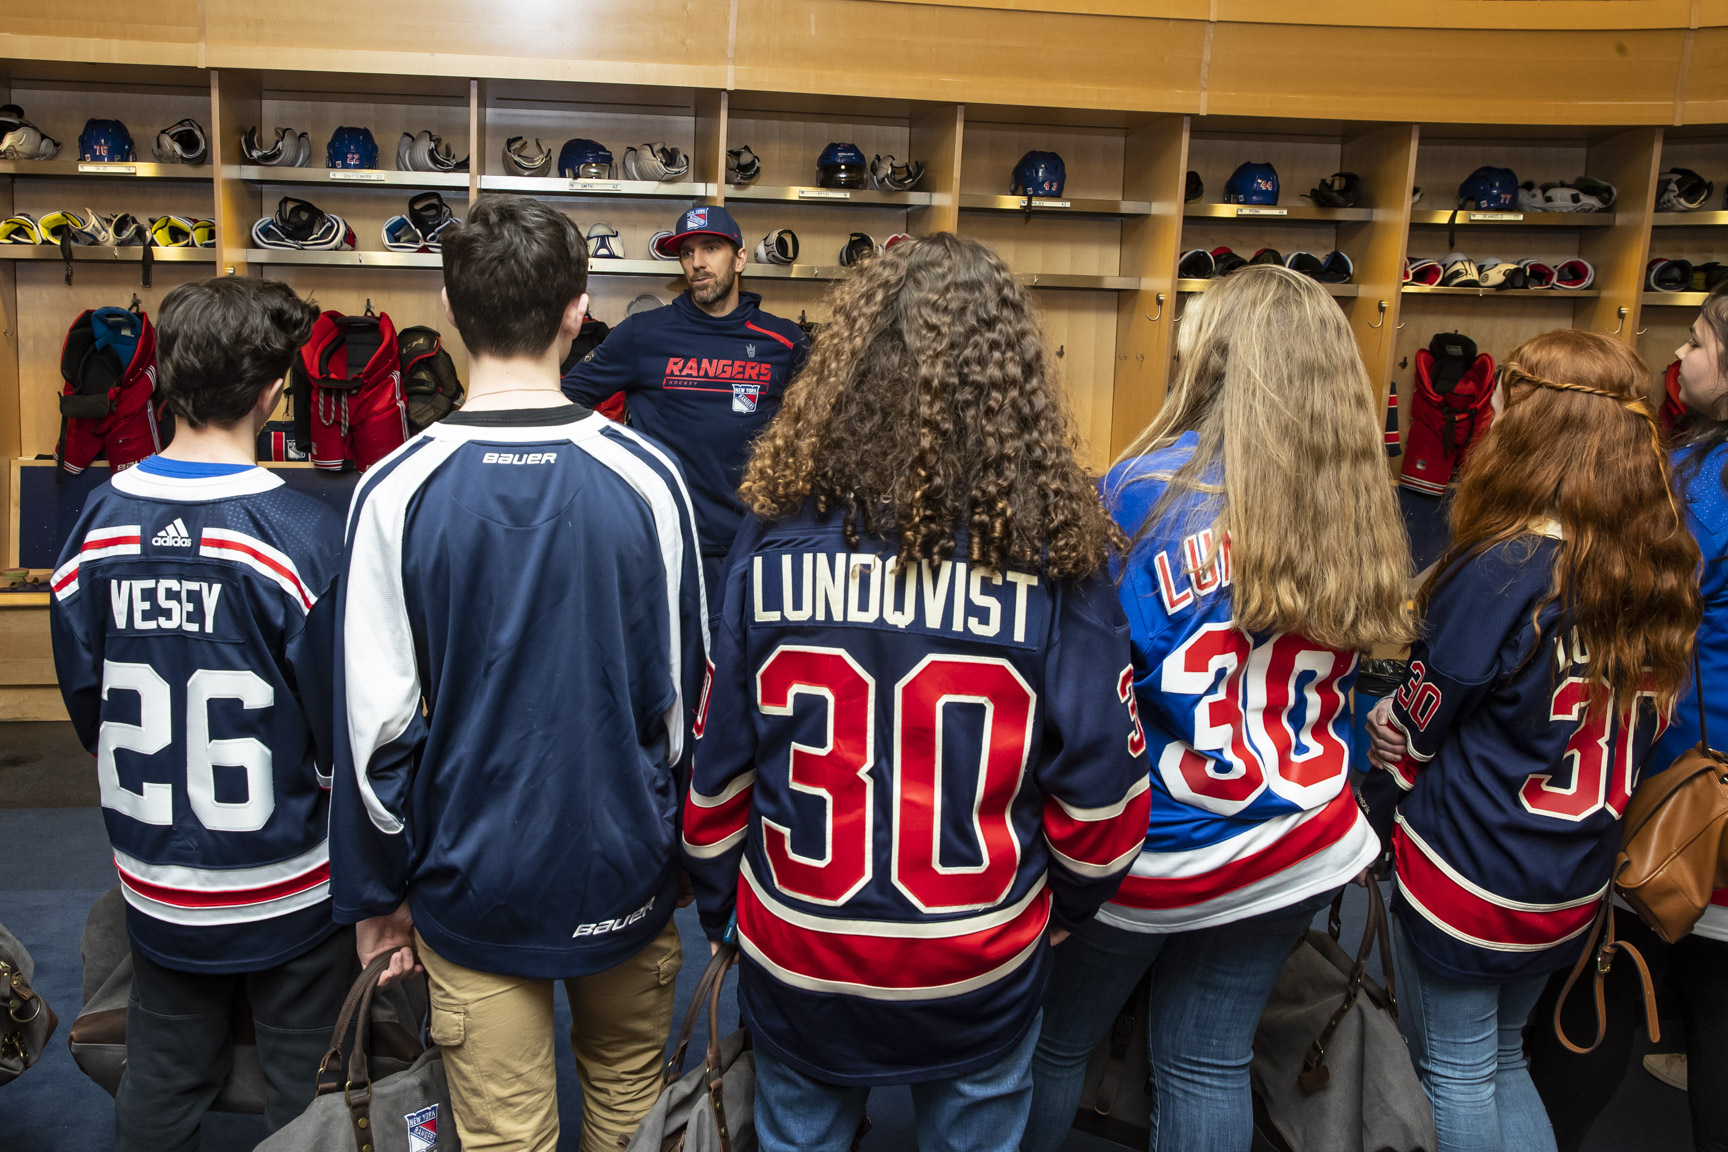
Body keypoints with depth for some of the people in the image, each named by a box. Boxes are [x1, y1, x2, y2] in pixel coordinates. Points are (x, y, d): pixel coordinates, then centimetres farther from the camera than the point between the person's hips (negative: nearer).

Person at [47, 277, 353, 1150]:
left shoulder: (99, 520, -6)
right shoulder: (299, 531, -21)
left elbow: (85, 697, 5)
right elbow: (343, 718, -14)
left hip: (154, 882, 5)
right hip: (285, 881, -4)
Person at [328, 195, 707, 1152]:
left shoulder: (397, 490, -14)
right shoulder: (645, 477, -12)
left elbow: (376, 719, -11)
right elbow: (684, 693, -3)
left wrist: (375, 893, 2)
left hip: (473, 884, -1)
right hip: (628, 874, 1)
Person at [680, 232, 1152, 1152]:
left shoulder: (774, 533, -16)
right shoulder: (1054, 551, -17)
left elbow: (714, 761, -7)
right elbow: (1101, 784, -10)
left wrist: (715, 901, 10)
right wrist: (1065, 905, 10)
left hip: (796, 964, 1)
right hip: (982, 974, 0)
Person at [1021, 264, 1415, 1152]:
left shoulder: (1149, 489, -18)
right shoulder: (1358, 511, -2)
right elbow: (1342, 678, 9)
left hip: (1152, 854, -5)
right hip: (1298, 850, 5)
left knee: (1052, 1045, 15)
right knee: (1210, 1065, 18)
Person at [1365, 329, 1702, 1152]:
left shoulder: (1501, 574, -23)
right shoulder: (1660, 575, -2)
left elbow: (1410, 727, -13)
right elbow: (1644, 728, 8)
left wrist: (1380, 732, 7)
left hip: (1466, 872, -6)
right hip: (1571, 888, 7)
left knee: (1453, 1076, 12)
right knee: (1503, 1062, 24)